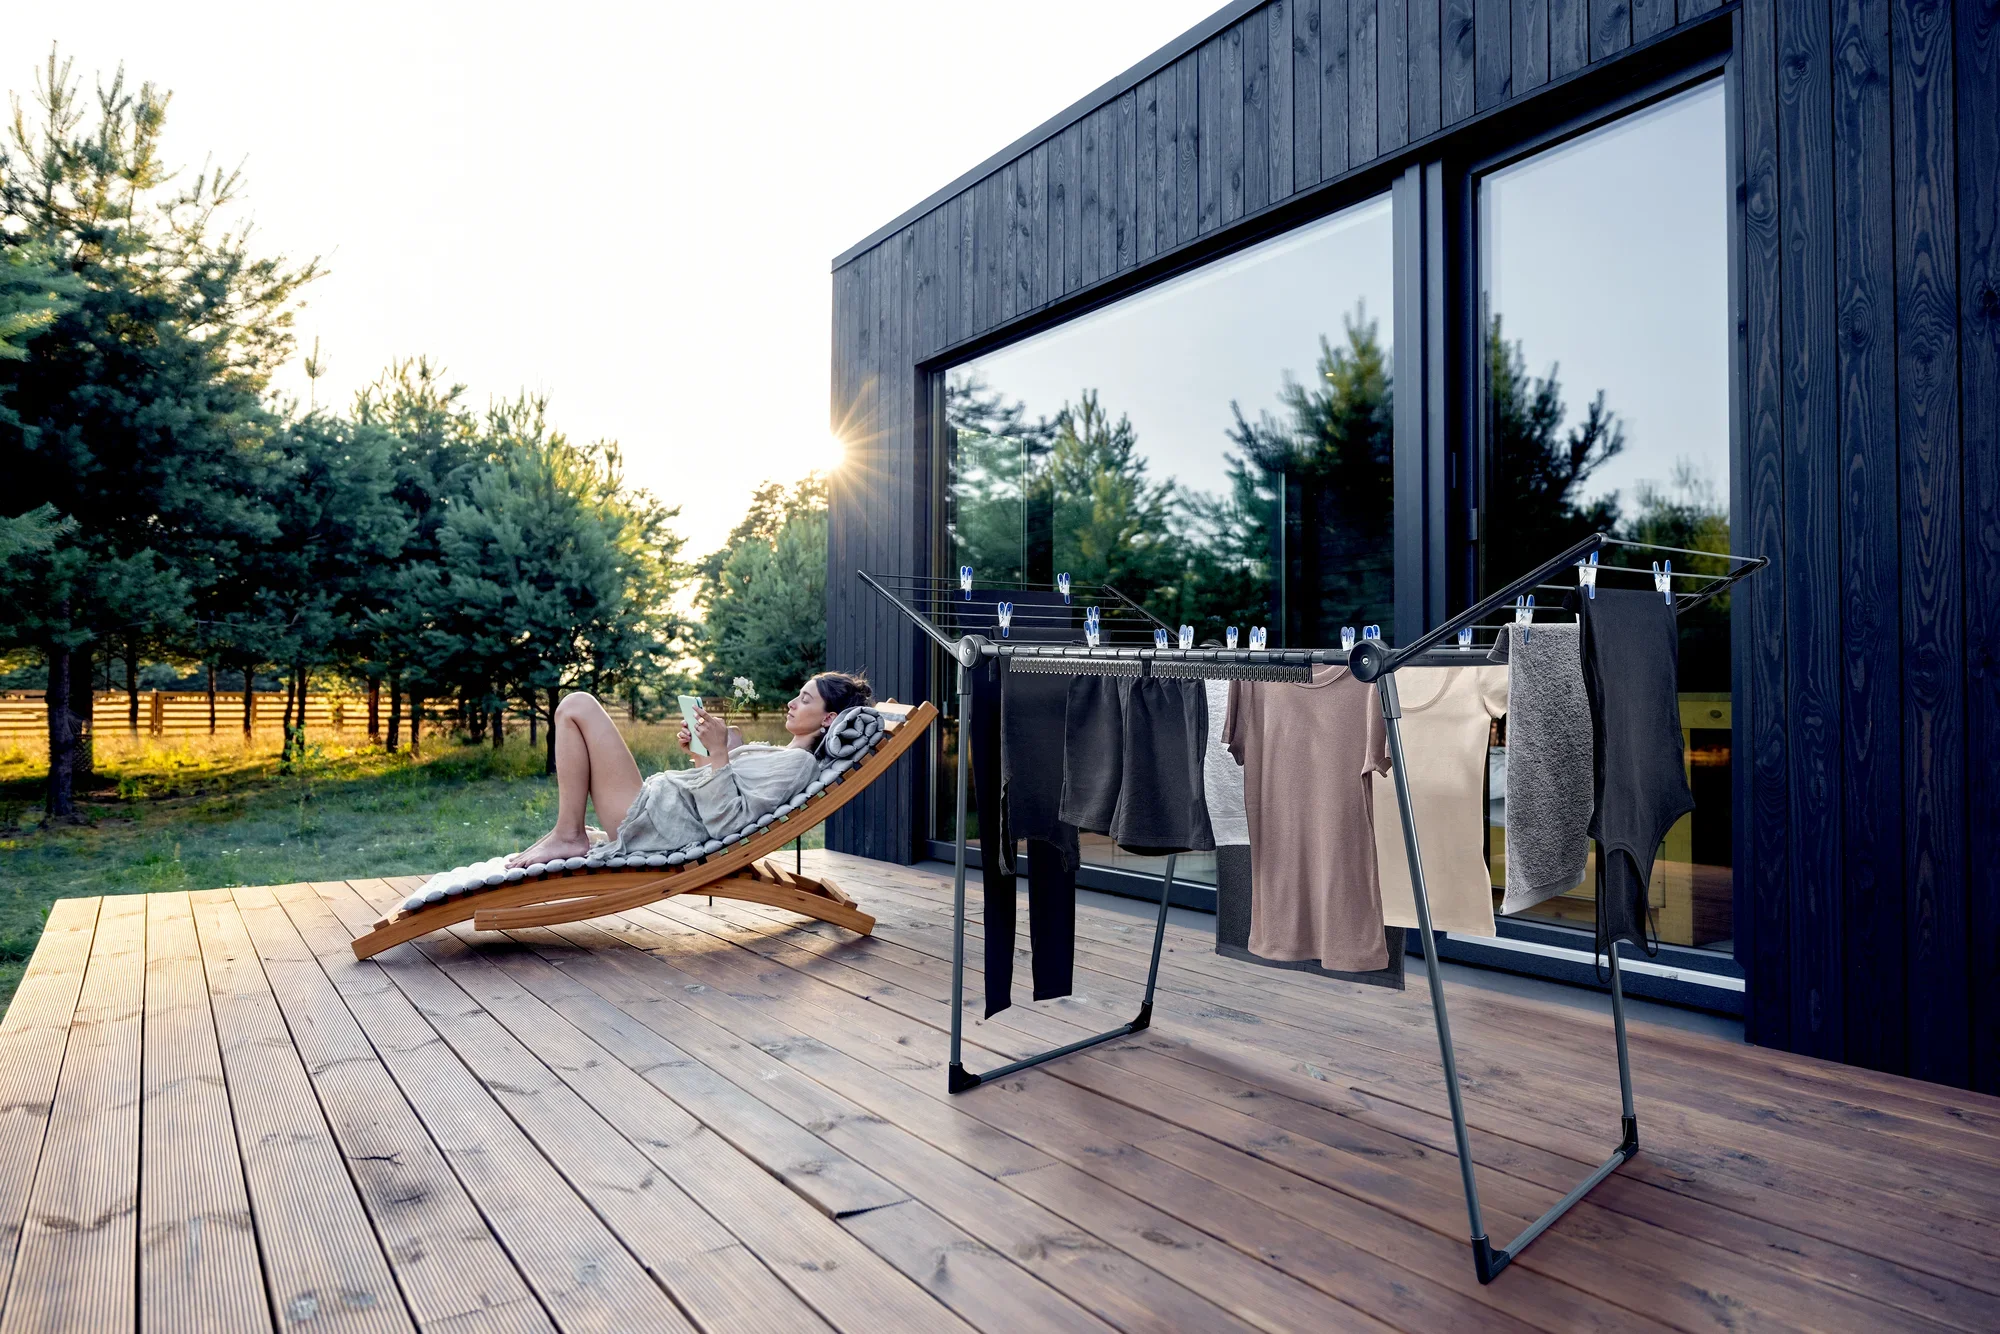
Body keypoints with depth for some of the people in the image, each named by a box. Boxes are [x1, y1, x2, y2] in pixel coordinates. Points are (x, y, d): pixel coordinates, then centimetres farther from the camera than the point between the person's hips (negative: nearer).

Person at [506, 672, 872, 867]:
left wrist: (718, 752, -25)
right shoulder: (783, 755, 17)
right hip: (657, 806, 10)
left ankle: (568, 837, -4)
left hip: (652, 825, -10)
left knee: (577, 705, -5)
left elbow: (727, 822, -23)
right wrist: (697, 752, 11)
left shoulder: (799, 763, -14)